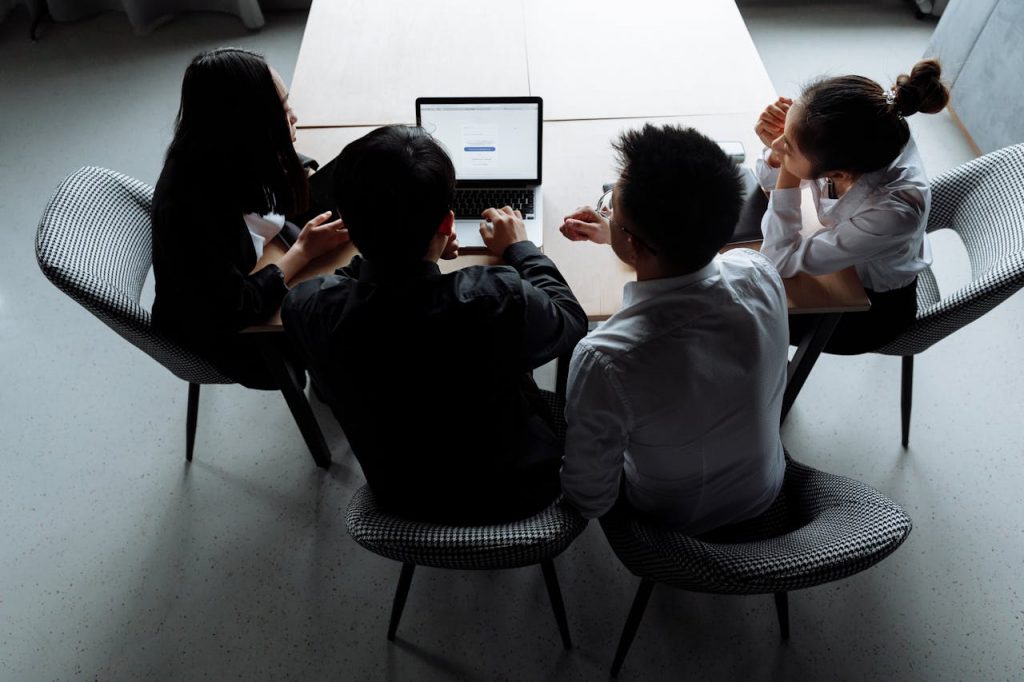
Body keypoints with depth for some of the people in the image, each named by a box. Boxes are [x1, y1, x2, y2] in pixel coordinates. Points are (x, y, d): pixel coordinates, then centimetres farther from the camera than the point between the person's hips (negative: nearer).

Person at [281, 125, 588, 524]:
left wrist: (401, 246, 2)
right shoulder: (498, 301, -38)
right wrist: (520, 248, 0)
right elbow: (572, 320, -13)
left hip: (401, 499, 3)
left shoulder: (306, 308, -28)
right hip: (515, 494, -2)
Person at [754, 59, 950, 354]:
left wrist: (785, 158, -37)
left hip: (873, 308, -5)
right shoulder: (842, 136, -28)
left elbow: (781, 262, -34)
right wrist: (777, 149, -31)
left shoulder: (893, 211, -43)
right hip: (835, 251, 5)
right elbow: (770, 181, -8)